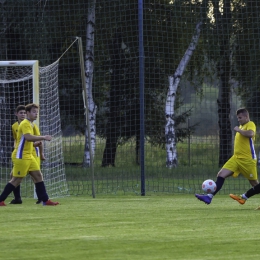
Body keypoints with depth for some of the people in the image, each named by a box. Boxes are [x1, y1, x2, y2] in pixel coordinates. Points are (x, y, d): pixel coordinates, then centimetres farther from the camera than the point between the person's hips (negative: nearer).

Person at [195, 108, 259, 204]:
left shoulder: (250, 124, -9)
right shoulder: (241, 126, 17)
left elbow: (250, 133, -32)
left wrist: (238, 130, -20)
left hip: (247, 159, -8)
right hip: (236, 158, 8)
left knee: (254, 183, 3)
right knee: (221, 175, -8)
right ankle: (209, 196, -15)